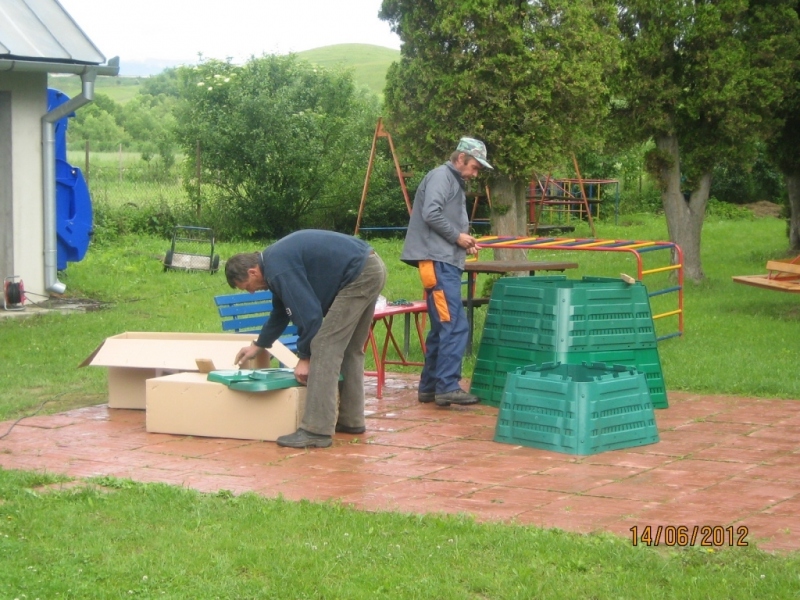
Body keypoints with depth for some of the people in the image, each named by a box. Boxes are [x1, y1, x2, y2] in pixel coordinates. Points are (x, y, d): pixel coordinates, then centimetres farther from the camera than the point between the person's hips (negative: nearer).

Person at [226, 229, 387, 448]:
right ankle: (351, 420, 26)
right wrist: (258, 346, 42)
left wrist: (305, 357, -6)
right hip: (373, 268, 11)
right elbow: (281, 311, 32)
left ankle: (316, 430, -13)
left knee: (324, 348, -10)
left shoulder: (278, 268, -15)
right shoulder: (277, 258, 18)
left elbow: (308, 312, -17)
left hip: (359, 276, -11)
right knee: (350, 349, 19)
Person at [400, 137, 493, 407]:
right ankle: (447, 387, -17)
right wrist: (457, 236, -11)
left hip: (447, 263, 11)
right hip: (438, 262, -11)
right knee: (454, 326, -15)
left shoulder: (456, 183, 25)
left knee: (442, 328, 12)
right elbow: (431, 213, -20)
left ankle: (429, 387, 16)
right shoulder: (441, 176, -6)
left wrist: (464, 242, 10)